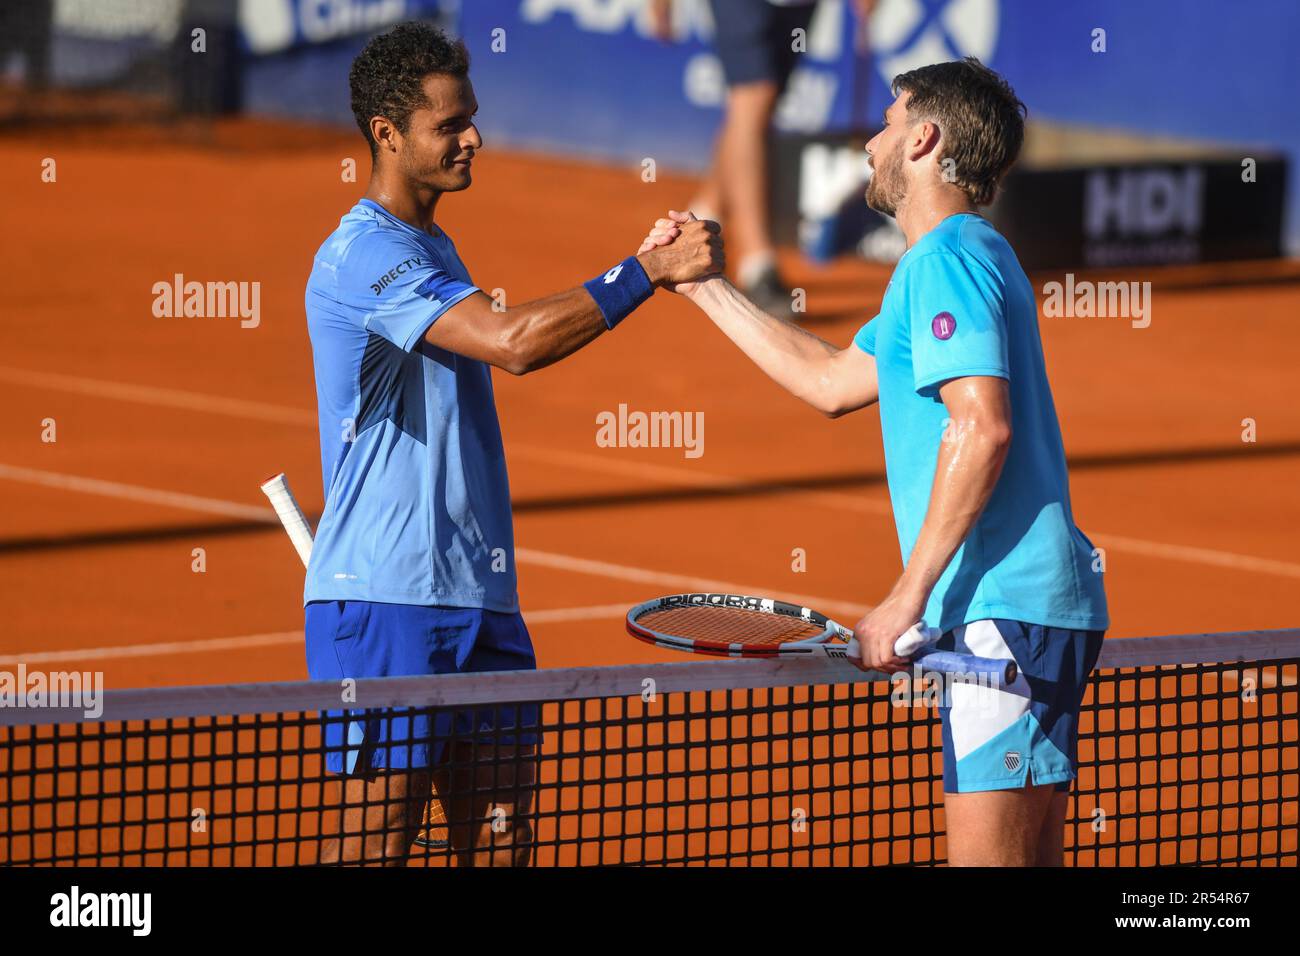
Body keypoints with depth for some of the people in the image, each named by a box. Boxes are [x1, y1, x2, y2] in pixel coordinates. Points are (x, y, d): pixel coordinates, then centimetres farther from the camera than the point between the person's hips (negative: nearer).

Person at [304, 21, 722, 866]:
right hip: (386, 602, -9)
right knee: (375, 843, -6)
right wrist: (651, 269, -21)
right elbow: (513, 341, -25)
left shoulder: (433, 249, 18)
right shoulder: (366, 252, -14)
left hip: (477, 598, 9)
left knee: (500, 841, 5)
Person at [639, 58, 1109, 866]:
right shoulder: (972, 257, 23)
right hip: (1048, 604, 11)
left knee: (987, 855, -12)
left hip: (1004, 611, -11)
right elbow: (832, 382, 31)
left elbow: (981, 427, -23)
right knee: (1030, 858, 11)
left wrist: (909, 595, -21)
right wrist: (702, 287, 35)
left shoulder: (947, 259, -10)